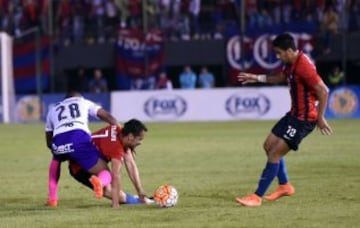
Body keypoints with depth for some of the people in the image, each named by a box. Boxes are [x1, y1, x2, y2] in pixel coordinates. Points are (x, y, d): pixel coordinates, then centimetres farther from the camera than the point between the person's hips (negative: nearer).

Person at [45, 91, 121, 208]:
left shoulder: (53, 110, 37)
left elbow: (49, 143, 38)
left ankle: (52, 199, 27)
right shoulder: (83, 102, 32)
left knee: (56, 160, 40)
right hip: (79, 138, -2)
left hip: (59, 141, 3)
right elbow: (109, 118, 19)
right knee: (106, 175, 5)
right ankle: (99, 181, -34)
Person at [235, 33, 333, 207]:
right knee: (269, 145, 16)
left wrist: (320, 118, -22)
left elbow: (323, 91, -25)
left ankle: (257, 197, -5)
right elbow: (281, 78, 29)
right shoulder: (291, 64, 7)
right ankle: (284, 186, 28)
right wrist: (258, 78, 23)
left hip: (304, 118, -10)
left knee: (275, 153, -10)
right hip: (294, 114, 10)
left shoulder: (303, 67, -24)